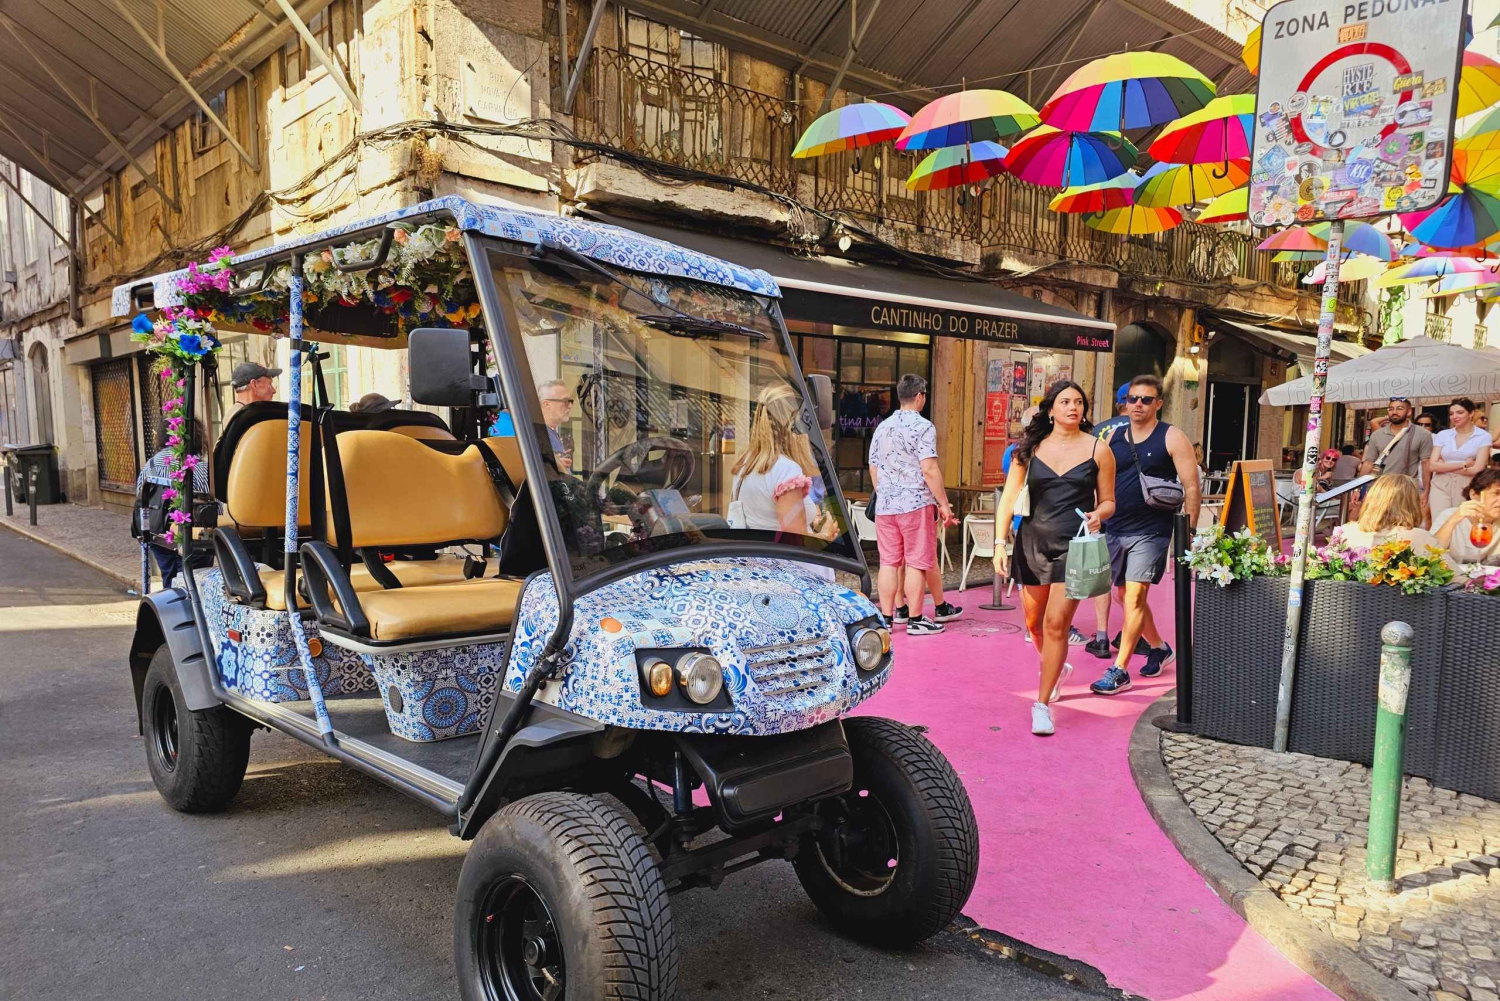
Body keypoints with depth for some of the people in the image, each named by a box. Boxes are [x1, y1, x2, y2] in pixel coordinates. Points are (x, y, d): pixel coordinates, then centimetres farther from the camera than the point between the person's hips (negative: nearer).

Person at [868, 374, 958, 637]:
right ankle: (915, 620, 6)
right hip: (916, 504, -6)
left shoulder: (882, 427, 12)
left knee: (889, 562, 8)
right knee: (917, 563, 1)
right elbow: (929, 469, -15)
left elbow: (873, 469, 16)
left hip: (884, 505, 6)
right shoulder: (922, 426, -9)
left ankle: (886, 617, 10)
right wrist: (944, 504, -10)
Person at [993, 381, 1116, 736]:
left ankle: (1042, 704, 0)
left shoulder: (1098, 449, 2)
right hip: (1033, 542, 3)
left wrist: (1097, 515, -15)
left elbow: (1108, 501, 8)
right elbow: (1009, 497, 3)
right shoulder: (1030, 447, 4)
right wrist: (1001, 542, -5)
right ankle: (1056, 670, 45)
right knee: (1035, 622, 14)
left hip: (1074, 545, -2)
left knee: (1056, 623, -10)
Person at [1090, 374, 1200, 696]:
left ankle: (1119, 670, -4)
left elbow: (1191, 488, -6)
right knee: (1124, 595, 15)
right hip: (1114, 529, 6)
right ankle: (1159, 648, 38)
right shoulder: (1114, 437, 10)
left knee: (1134, 597, -10)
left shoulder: (1172, 438, -4)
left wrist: (1189, 534, -11)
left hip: (1150, 532, -6)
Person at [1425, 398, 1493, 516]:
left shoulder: (1483, 436, 1)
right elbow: (1432, 466, -2)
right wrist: (1463, 464, -9)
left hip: (1467, 487, -1)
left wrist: (1445, 467, -5)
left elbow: (1477, 469, -8)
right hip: (1440, 486, 1)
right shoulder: (1442, 435, 7)